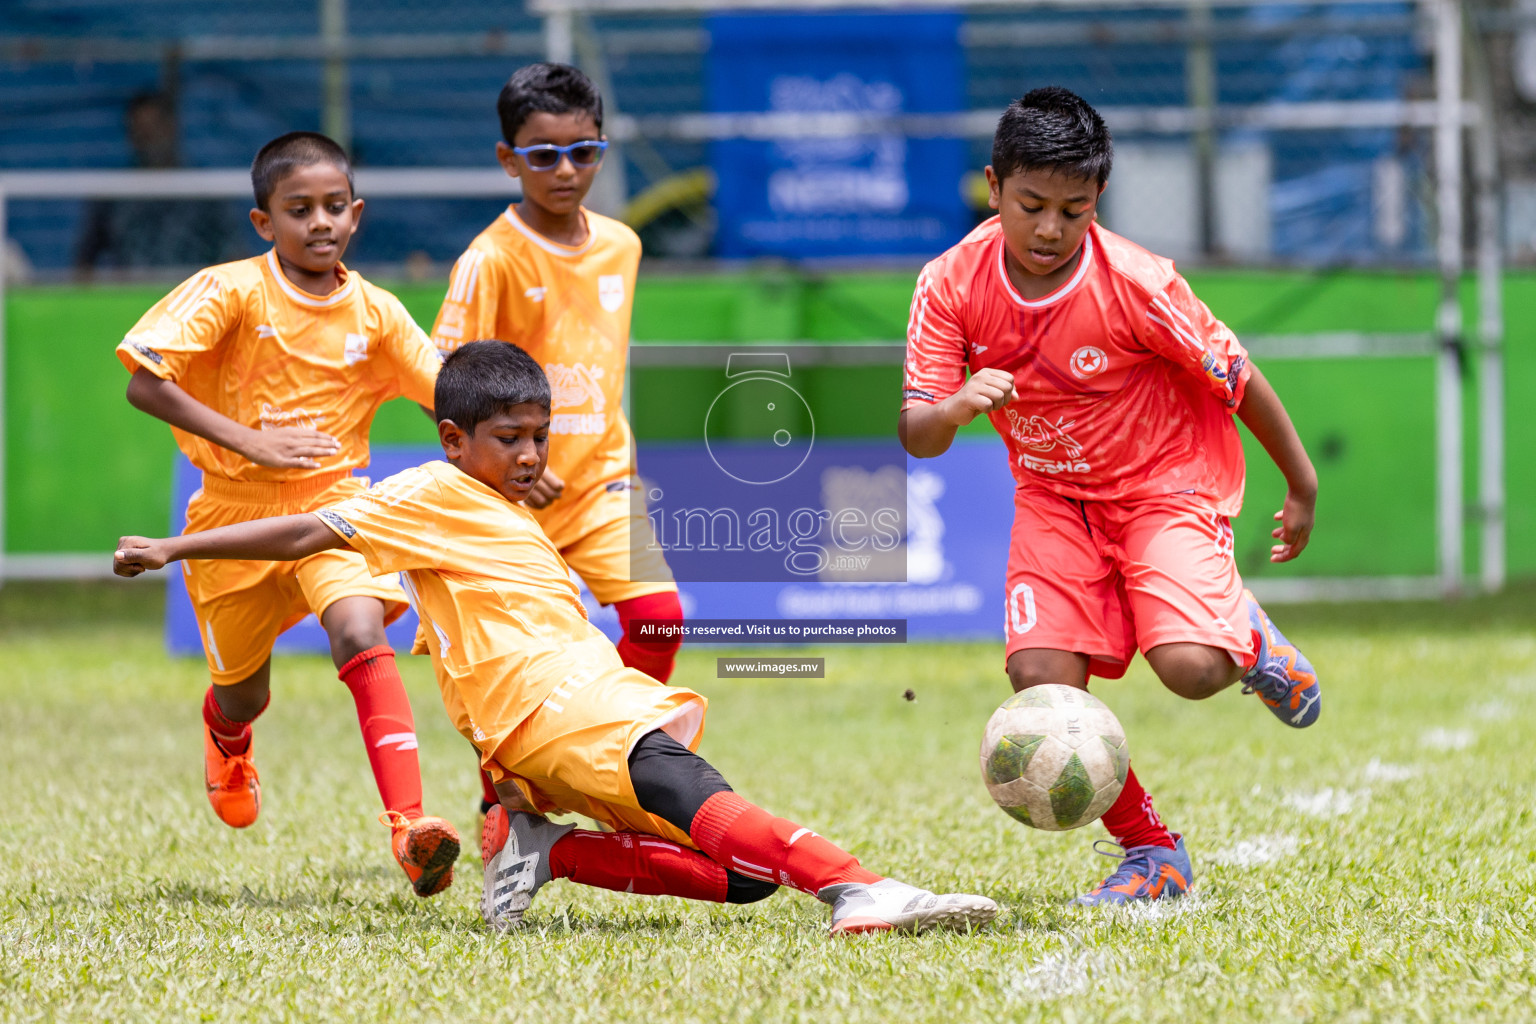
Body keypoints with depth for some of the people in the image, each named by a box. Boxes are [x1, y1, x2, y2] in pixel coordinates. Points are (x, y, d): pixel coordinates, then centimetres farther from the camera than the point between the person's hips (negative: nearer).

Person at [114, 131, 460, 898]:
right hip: (237, 510, -1)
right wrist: (251, 441, -26)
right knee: (243, 691, 14)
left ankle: (408, 823, -35)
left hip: (333, 502, 1)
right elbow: (144, 383, -18)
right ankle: (226, 737, 55)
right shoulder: (231, 292, -13)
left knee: (362, 634, -27)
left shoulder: (375, 313, -2)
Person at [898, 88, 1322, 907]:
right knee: (1041, 675, -17)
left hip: (1167, 478, -3)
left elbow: (1236, 379, -10)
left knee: (1190, 666, -25)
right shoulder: (953, 285, -14)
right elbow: (916, 438, -15)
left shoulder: (1135, 283, -23)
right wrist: (958, 405, -39)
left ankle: (1246, 637, 15)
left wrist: (1302, 486, 1)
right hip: (1053, 495, 3)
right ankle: (1150, 851, 3)